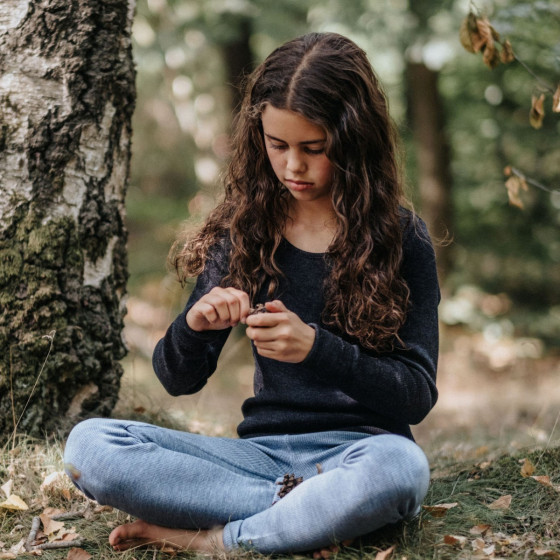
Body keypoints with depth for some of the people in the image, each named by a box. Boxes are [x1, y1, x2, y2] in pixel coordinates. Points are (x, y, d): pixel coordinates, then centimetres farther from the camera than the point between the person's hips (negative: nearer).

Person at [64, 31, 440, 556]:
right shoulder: (244, 231, 5)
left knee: (399, 466, -40)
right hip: (264, 450, 3)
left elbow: (417, 395, -6)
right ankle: (309, 510, -18)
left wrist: (317, 349, -22)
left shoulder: (401, 238, -3)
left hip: (358, 449, -3)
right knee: (88, 443, -18)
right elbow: (179, 380, 8)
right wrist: (194, 326, -16)